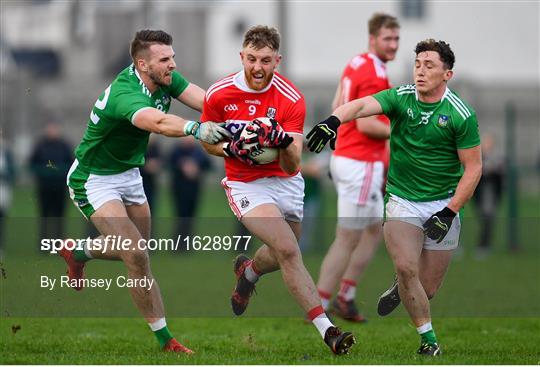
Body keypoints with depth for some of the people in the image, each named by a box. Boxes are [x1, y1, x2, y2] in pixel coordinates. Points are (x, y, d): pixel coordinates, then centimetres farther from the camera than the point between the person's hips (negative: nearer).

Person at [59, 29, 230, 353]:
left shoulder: (166, 80, -9)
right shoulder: (124, 94, -35)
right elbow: (159, 122, -56)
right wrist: (195, 129, -74)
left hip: (129, 174, 9)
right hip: (94, 179, -9)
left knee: (138, 251, 22)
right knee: (137, 257, -18)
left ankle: (77, 253, 51)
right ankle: (164, 339, -7)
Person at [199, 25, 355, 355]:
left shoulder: (292, 99, -16)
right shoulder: (219, 95, -13)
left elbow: (293, 166, -19)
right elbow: (207, 141, 4)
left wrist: (284, 143, -40)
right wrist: (230, 149, -17)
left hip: (286, 183, 3)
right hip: (246, 185, -3)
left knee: (284, 255, 19)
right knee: (289, 251, -21)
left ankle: (249, 271, 55)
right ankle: (326, 329, -21)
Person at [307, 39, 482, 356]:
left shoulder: (461, 115, -11)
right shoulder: (401, 98, -6)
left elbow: (473, 168, -7)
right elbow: (362, 105, -24)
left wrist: (449, 212, -15)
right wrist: (334, 120, -47)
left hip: (443, 204, -1)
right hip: (402, 199, 1)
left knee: (428, 289, 3)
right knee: (406, 267, -20)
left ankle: (401, 289, 41)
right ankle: (429, 340, -2)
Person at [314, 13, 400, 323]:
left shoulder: (356, 64, 11)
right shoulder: (375, 74, -18)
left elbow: (338, 108, 18)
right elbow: (365, 124, -23)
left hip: (344, 156, 10)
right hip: (361, 165, -10)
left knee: (375, 230, 19)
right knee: (348, 239, -3)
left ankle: (345, 297, 22)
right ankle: (318, 307, 1)